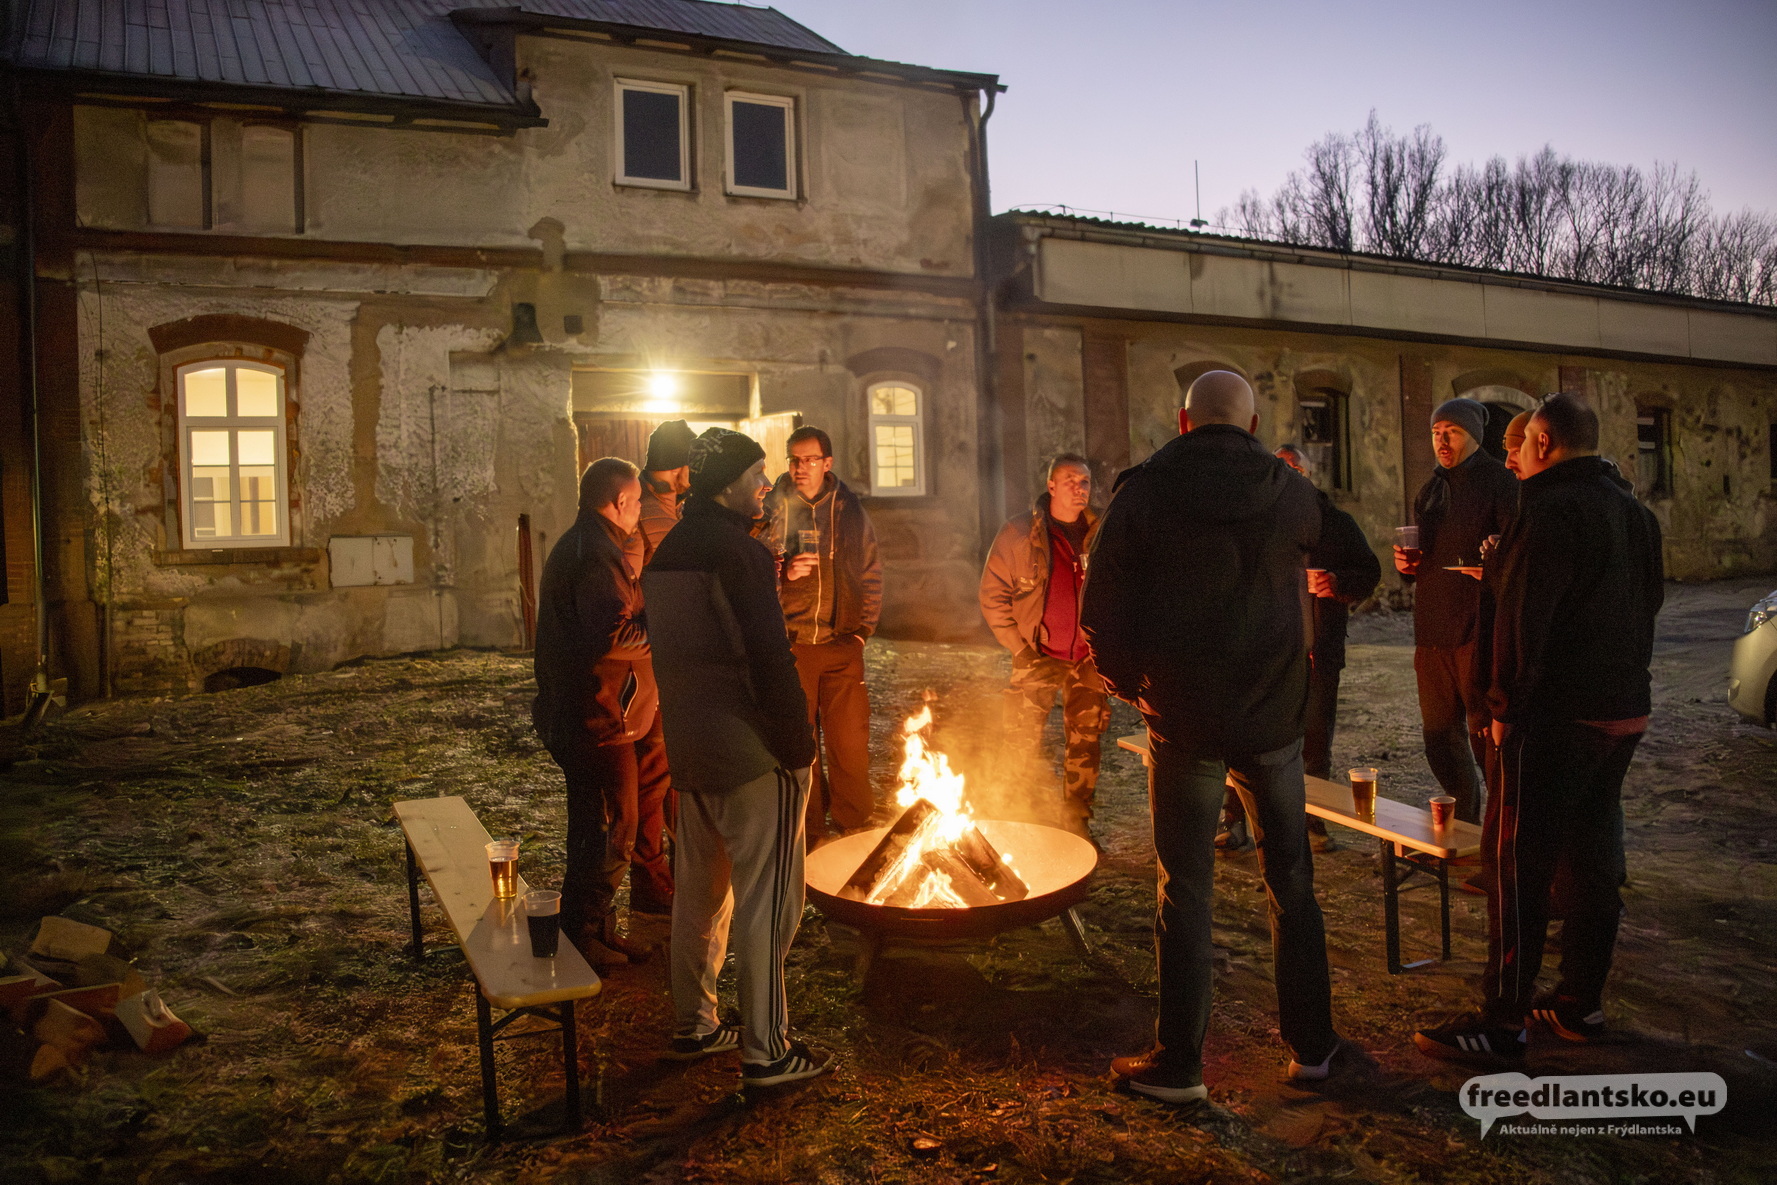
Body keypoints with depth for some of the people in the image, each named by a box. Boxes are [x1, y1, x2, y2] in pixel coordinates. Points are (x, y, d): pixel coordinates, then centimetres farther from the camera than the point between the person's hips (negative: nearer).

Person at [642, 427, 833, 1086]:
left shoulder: (665, 555, 11)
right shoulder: (740, 553, -17)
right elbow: (770, 659, -21)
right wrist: (798, 746, -14)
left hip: (690, 749, 9)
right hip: (752, 752, -9)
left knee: (700, 889, 18)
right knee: (766, 898, 0)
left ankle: (692, 1026, 30)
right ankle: (765, 1051, 8)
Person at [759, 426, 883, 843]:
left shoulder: (850, 510, 7)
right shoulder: (771, 510, 1)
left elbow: (871, 574, 13)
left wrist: (863, 629, 6)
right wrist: (784, 574, -16)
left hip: (842, 645, 1)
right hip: (791, 647, -1)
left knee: (850, 741, 2)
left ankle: (854, 824, 19)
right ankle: (808, 831, 20)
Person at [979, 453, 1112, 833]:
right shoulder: (1019, 532, -3)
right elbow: (992, 595, -2)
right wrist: (1020, 649, -6)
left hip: (1087, 659, 2)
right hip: (1037, 658, -2)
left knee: (1085, 746, 7)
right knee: (1022, 746, -3)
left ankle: (1076, 826, 21)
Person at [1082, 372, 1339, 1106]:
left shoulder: (1142, 494, -6)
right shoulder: (1292, 492, 1)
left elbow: (1102, 612, -6)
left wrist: (1130, 684, 8)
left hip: (1184, 717, -2)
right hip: (1274, 715, 3)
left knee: (1185, 888, 6)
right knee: (1291, 881, 16)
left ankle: (1178, 1064, 13)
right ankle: (1311, 1044, 27)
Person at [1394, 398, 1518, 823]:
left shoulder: (1499, 482, -5)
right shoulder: (1431, 489, 17)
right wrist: (1406, 562, 5)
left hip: (1479, 630, -7)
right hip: (1432, 629, 7)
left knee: (1486, 736, -5)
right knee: (1440, 738, 13)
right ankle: (1464, 823, 29)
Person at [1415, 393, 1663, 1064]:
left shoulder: (1550, 511, -16)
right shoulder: (1634, 512, 14)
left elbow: (1522, 622, -19)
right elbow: (1649, 603, 22)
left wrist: (1506, 707, -13)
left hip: (1557, 717, -9)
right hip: (1624, 709, 9)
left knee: (1517, 863, -4)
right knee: (1591, 857, 15)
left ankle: (1502, 1023, 0)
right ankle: (1581, 1004, 24)